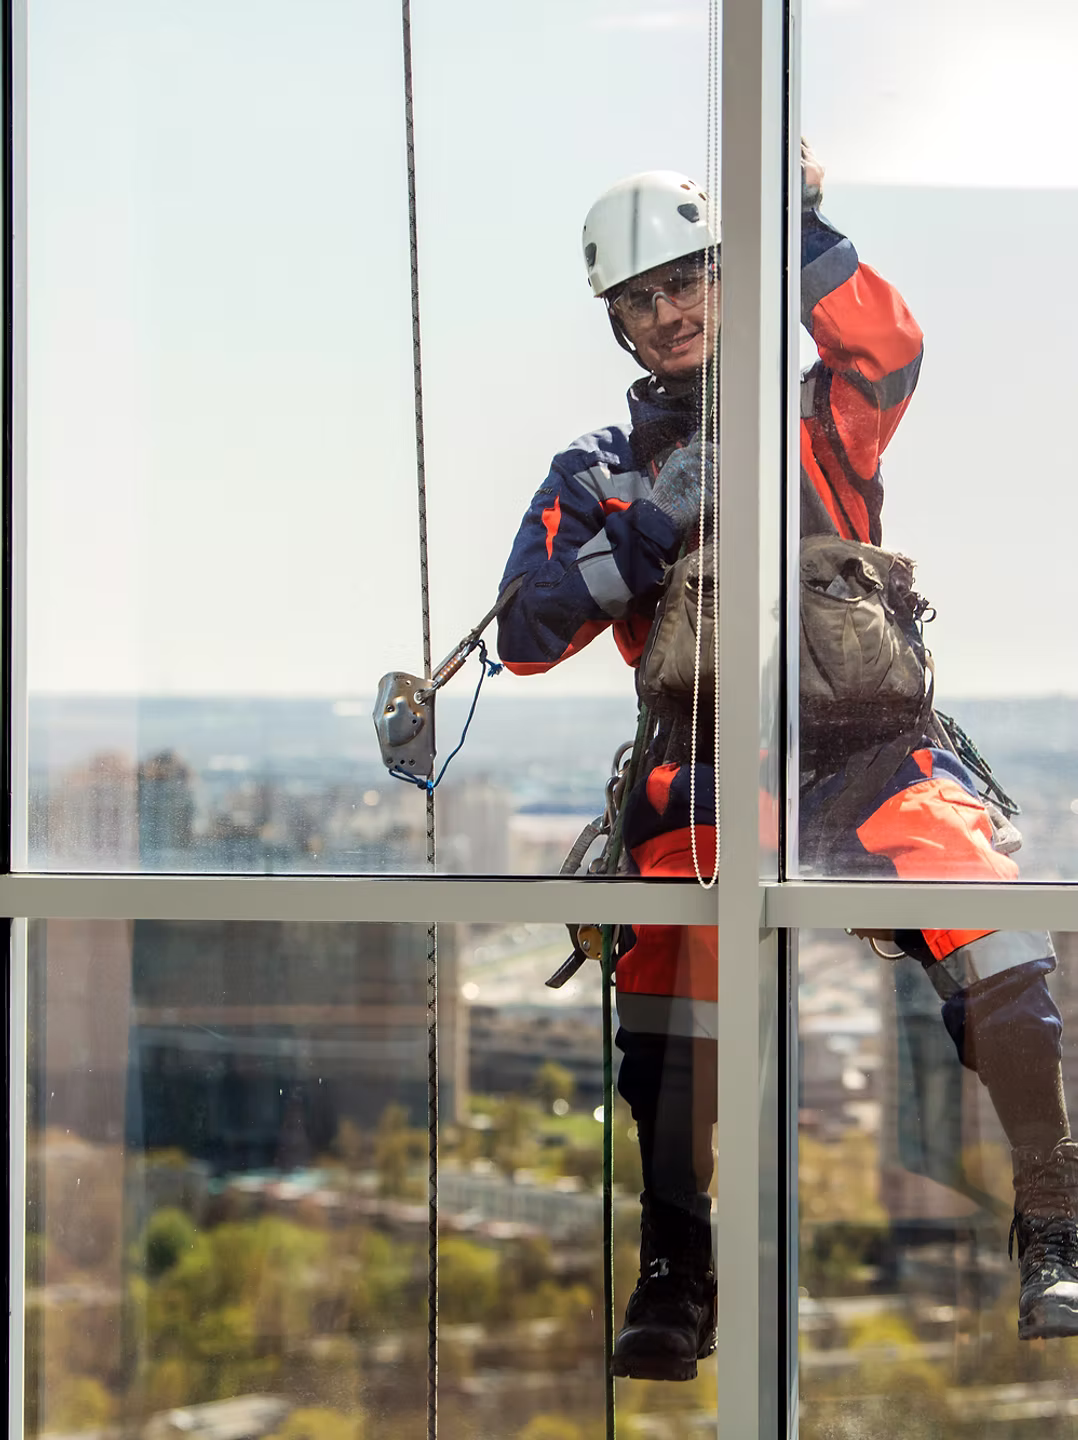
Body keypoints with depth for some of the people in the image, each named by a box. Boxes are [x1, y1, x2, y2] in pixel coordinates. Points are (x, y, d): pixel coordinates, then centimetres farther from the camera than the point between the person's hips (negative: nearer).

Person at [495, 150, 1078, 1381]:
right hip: (709, 769, 1)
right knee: (673, 1028, -13)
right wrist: (648, 529, -11)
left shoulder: (814, 418, 13)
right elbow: (526, 634, 2)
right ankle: (676, 1280, 6)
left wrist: (803, 227, -21)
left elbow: (884, 353, -11)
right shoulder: (599, 473, 15)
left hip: (873, 747, -1)